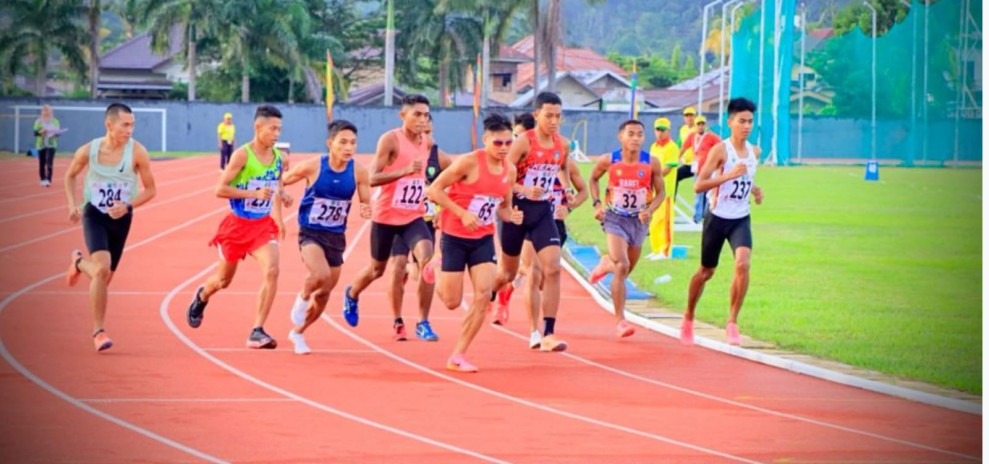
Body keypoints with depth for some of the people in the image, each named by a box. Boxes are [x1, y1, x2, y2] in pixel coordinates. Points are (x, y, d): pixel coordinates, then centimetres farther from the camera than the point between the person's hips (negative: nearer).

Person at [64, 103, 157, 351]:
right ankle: (98, 331, -10)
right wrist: (72, 205, -6)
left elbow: (150, 189, -5)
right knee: (102, 268, -24)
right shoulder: (88, 151, -12)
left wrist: (128, 206, -21)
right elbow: (70, 176, 8)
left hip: (121, 218, 2)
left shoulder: (137, 153, -15)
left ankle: (80, 263, 51)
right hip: (94, 215, -2)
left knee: (104, 277, 13)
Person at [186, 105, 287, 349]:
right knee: (223, 280, 14)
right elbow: (220, 189, -19)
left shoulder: (278, 157, 0)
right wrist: (254, 194, -27)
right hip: (237, 224, -3)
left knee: (271, 271, -21)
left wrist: (278, 219, 15)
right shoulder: (242, 155, -17)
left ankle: (257, 332, -17)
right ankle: (202, 297, 52)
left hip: (263, 225, 3)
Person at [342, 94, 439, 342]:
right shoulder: (390, 140, -15)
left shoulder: (426, 143, 4)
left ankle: (423, 323, -14)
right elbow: (372, 178, -22)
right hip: (386, 216, -3)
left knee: (427, 260, -21)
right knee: (377, 269, 16)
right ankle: (351, 295, 51)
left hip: (414, 217, 4)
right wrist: (405, 171, -33)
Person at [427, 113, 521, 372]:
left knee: (484, 294, -12)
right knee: (452, 302, -1)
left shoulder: (509, 171, 2)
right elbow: (434, 190, -15)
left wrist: (512, 216, -9)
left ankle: (457, 356, -3)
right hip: (455, 237, -5)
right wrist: (463, 214, -24)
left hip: (483, 239, 5)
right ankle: (436, 278, 38)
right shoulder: (469, 163, -17)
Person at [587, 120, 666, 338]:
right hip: (615, 219, -3)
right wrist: (597, 204, -4)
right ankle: (620, 321, -14)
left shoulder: (652, 163, -9)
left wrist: (650, 210, -16)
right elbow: (593, 179, 9)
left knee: (626, 269, 16)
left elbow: (660, 192, 2)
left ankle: (607, 264, 55)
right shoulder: (608, 161, -10)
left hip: (639, 221, 3)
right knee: (622, 267, -19)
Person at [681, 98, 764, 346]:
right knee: (706, 271, 11)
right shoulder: (720, 150, -13)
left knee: (743, 263, -21)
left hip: (741, 220, 3)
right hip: (717, 218, -3)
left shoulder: (754, 152, 5)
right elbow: (698, 186, -18)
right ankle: (688, 318, 35)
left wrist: (754, 189, 4)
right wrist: (729, 175, -28)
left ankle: (732, 322, -12)